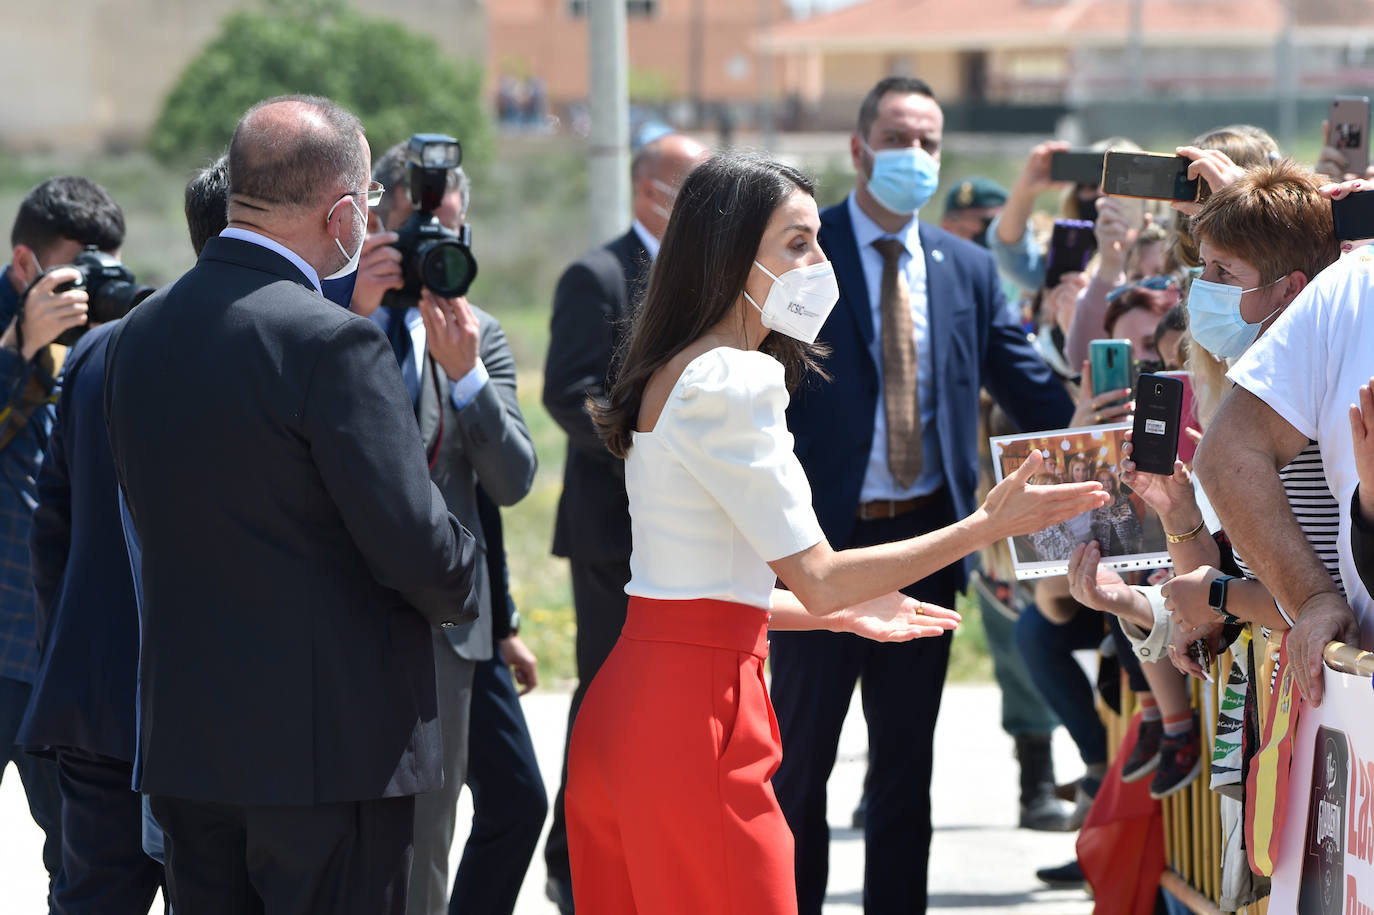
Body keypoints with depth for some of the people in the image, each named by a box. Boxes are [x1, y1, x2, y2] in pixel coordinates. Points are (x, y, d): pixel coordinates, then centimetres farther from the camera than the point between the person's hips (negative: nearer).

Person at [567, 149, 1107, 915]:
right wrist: (988, 526, -10)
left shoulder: (673, 375, 16)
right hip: (695, 717, -10)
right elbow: (816, 578, -14)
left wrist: (848, 613, 26)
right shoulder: (733, 382, -14)